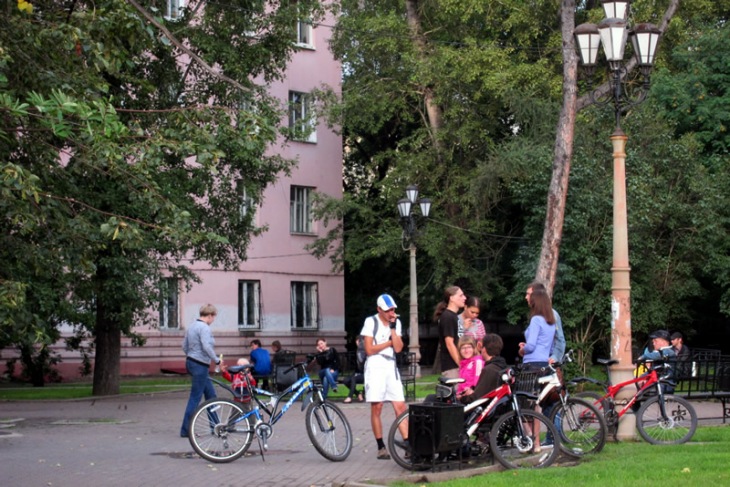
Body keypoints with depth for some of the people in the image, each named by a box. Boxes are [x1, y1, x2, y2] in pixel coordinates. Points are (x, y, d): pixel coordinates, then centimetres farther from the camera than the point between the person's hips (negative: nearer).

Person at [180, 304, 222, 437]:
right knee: (195, 398, -4)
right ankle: (185, 430, -1)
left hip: (191, 362, 10)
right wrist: (216, 360, -16)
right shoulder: (204, 327, -16)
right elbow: (206, 346, -26)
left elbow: (184, 346, 18)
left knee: (211, 394, 16)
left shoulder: (192, 326, 14)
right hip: (200, 365, -10)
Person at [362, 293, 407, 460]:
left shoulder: (396, 322, 8)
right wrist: (390, 342, -3)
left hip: (391, 367, 4)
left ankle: (407, 443, -7)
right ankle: (381, 447, 5)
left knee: (400, 407, -4)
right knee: (376, 408, -2)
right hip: (375, 367, -4)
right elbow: (369, 349, -10)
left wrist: (393, 329, -10)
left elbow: (398, 348, -2)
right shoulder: (371, 322, -5)